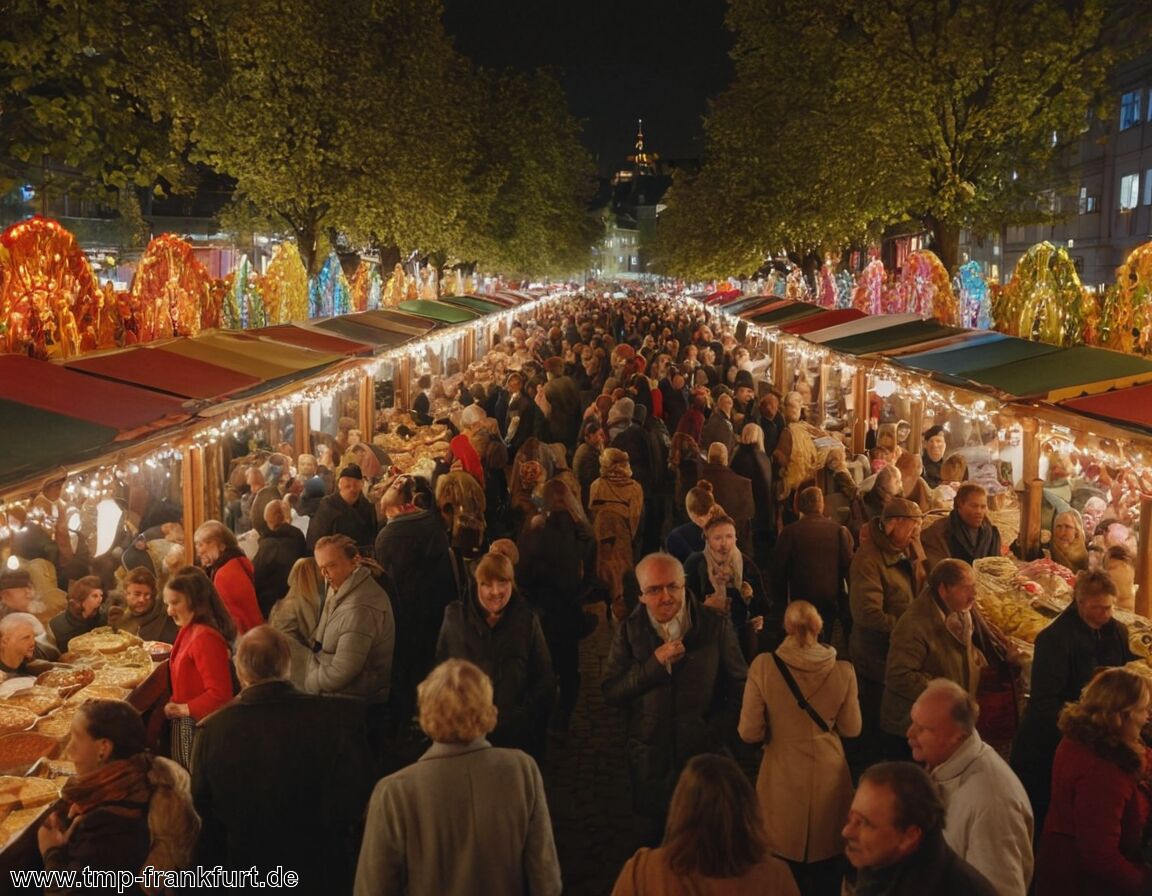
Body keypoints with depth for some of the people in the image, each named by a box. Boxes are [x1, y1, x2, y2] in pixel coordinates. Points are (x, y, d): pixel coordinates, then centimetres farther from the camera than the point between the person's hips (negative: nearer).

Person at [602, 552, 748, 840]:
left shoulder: (716, 626, -5)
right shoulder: (630, 630, -2)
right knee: (658, 833, 15)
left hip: (706, 755, -1)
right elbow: (610, 693, -7)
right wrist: (655, 663, -18)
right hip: (650, 760, 1)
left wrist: (716, 731, -9)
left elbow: (740, 687, 1)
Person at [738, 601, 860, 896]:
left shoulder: (764, 666, -16)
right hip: (829, 776, 1)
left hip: (783, 778, -1)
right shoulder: (843, 671, -12)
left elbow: (750, 732, -12)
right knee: (827, 871, 21)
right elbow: (851, 728, 0)